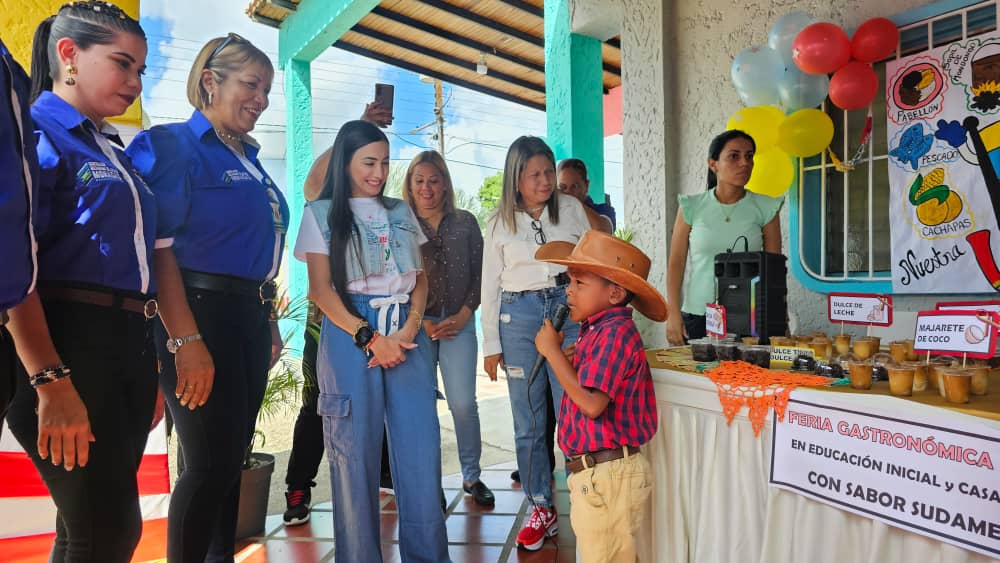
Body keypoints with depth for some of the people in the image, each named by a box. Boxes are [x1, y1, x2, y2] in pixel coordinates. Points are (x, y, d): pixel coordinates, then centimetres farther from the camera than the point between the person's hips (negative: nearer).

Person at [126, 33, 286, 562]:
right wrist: (184, 337, -23)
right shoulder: (173, 144, -7)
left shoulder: (249, 158, 17)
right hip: (199, 316, -8)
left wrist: (269, 326, 16)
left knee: (230, 460, 15)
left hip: (249, 319, 8)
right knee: (210, 463, -4)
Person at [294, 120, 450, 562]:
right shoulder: (322, 213, 5)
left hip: (407, 332, 3)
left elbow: (420, 278, 13)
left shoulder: (401, 212, 16)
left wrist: (409, 329, -5)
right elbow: (320, 289, -3)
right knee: (355, 450, 1)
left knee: (421, 446, 2)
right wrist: (370, 337, -13)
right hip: (351, 334, -3)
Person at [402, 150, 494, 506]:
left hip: (459, 324, 1)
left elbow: (479, 274, 8)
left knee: (463, 403, -4)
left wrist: (462, 315, -4)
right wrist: (420, 323, -6)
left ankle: (472, 476, 13)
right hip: (416, 326, 0)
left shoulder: (465, 223, 9)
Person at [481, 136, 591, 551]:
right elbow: (490, 284, 7)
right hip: (519, 316, 1)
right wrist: (491, 345, 5)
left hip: (569, 308, -1)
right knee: (528, 422, 6)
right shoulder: (500, 222, 6)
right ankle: (542, 509, 20)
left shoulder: (572, 209, 5)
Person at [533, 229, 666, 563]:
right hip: (592, 472, 10)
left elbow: (592, 403, -27)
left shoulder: (614, 332, -19)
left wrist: (552, 350, -18)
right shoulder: (599, 329, 11)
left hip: (607, 474, -10)